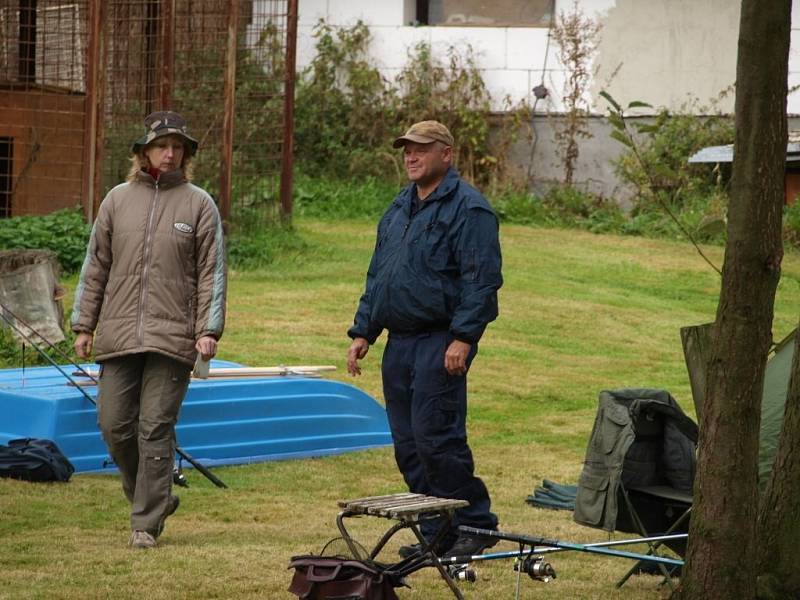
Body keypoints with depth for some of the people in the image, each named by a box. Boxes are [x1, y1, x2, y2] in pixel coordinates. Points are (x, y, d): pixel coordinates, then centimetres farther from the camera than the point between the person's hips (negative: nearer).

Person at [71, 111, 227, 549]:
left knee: (156, 428, -5)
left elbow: (212, 272, 2)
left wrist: (209, 329, -6)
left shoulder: (199, 205, 4)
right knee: (114, 424, 2)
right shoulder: (118, 200, 10)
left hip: (172, 338, -3)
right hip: (118, 333, 3)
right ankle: (154, 497, 23)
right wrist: (83, 325, 10)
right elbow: (95, 267, 14)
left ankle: (146, 522, 1)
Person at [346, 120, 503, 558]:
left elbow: (481, 280, -15)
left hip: (441, 343, -9)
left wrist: (463, 338, -21)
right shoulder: (398, 210, 19)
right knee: (408, 444, 8)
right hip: (399, 344, 9)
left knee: (435, 437, -12)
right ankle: (437, 534, 14)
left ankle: (474, 525, -1)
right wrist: (362, 332, 17)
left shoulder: (467, 208, -8)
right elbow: (376, 276, 24)